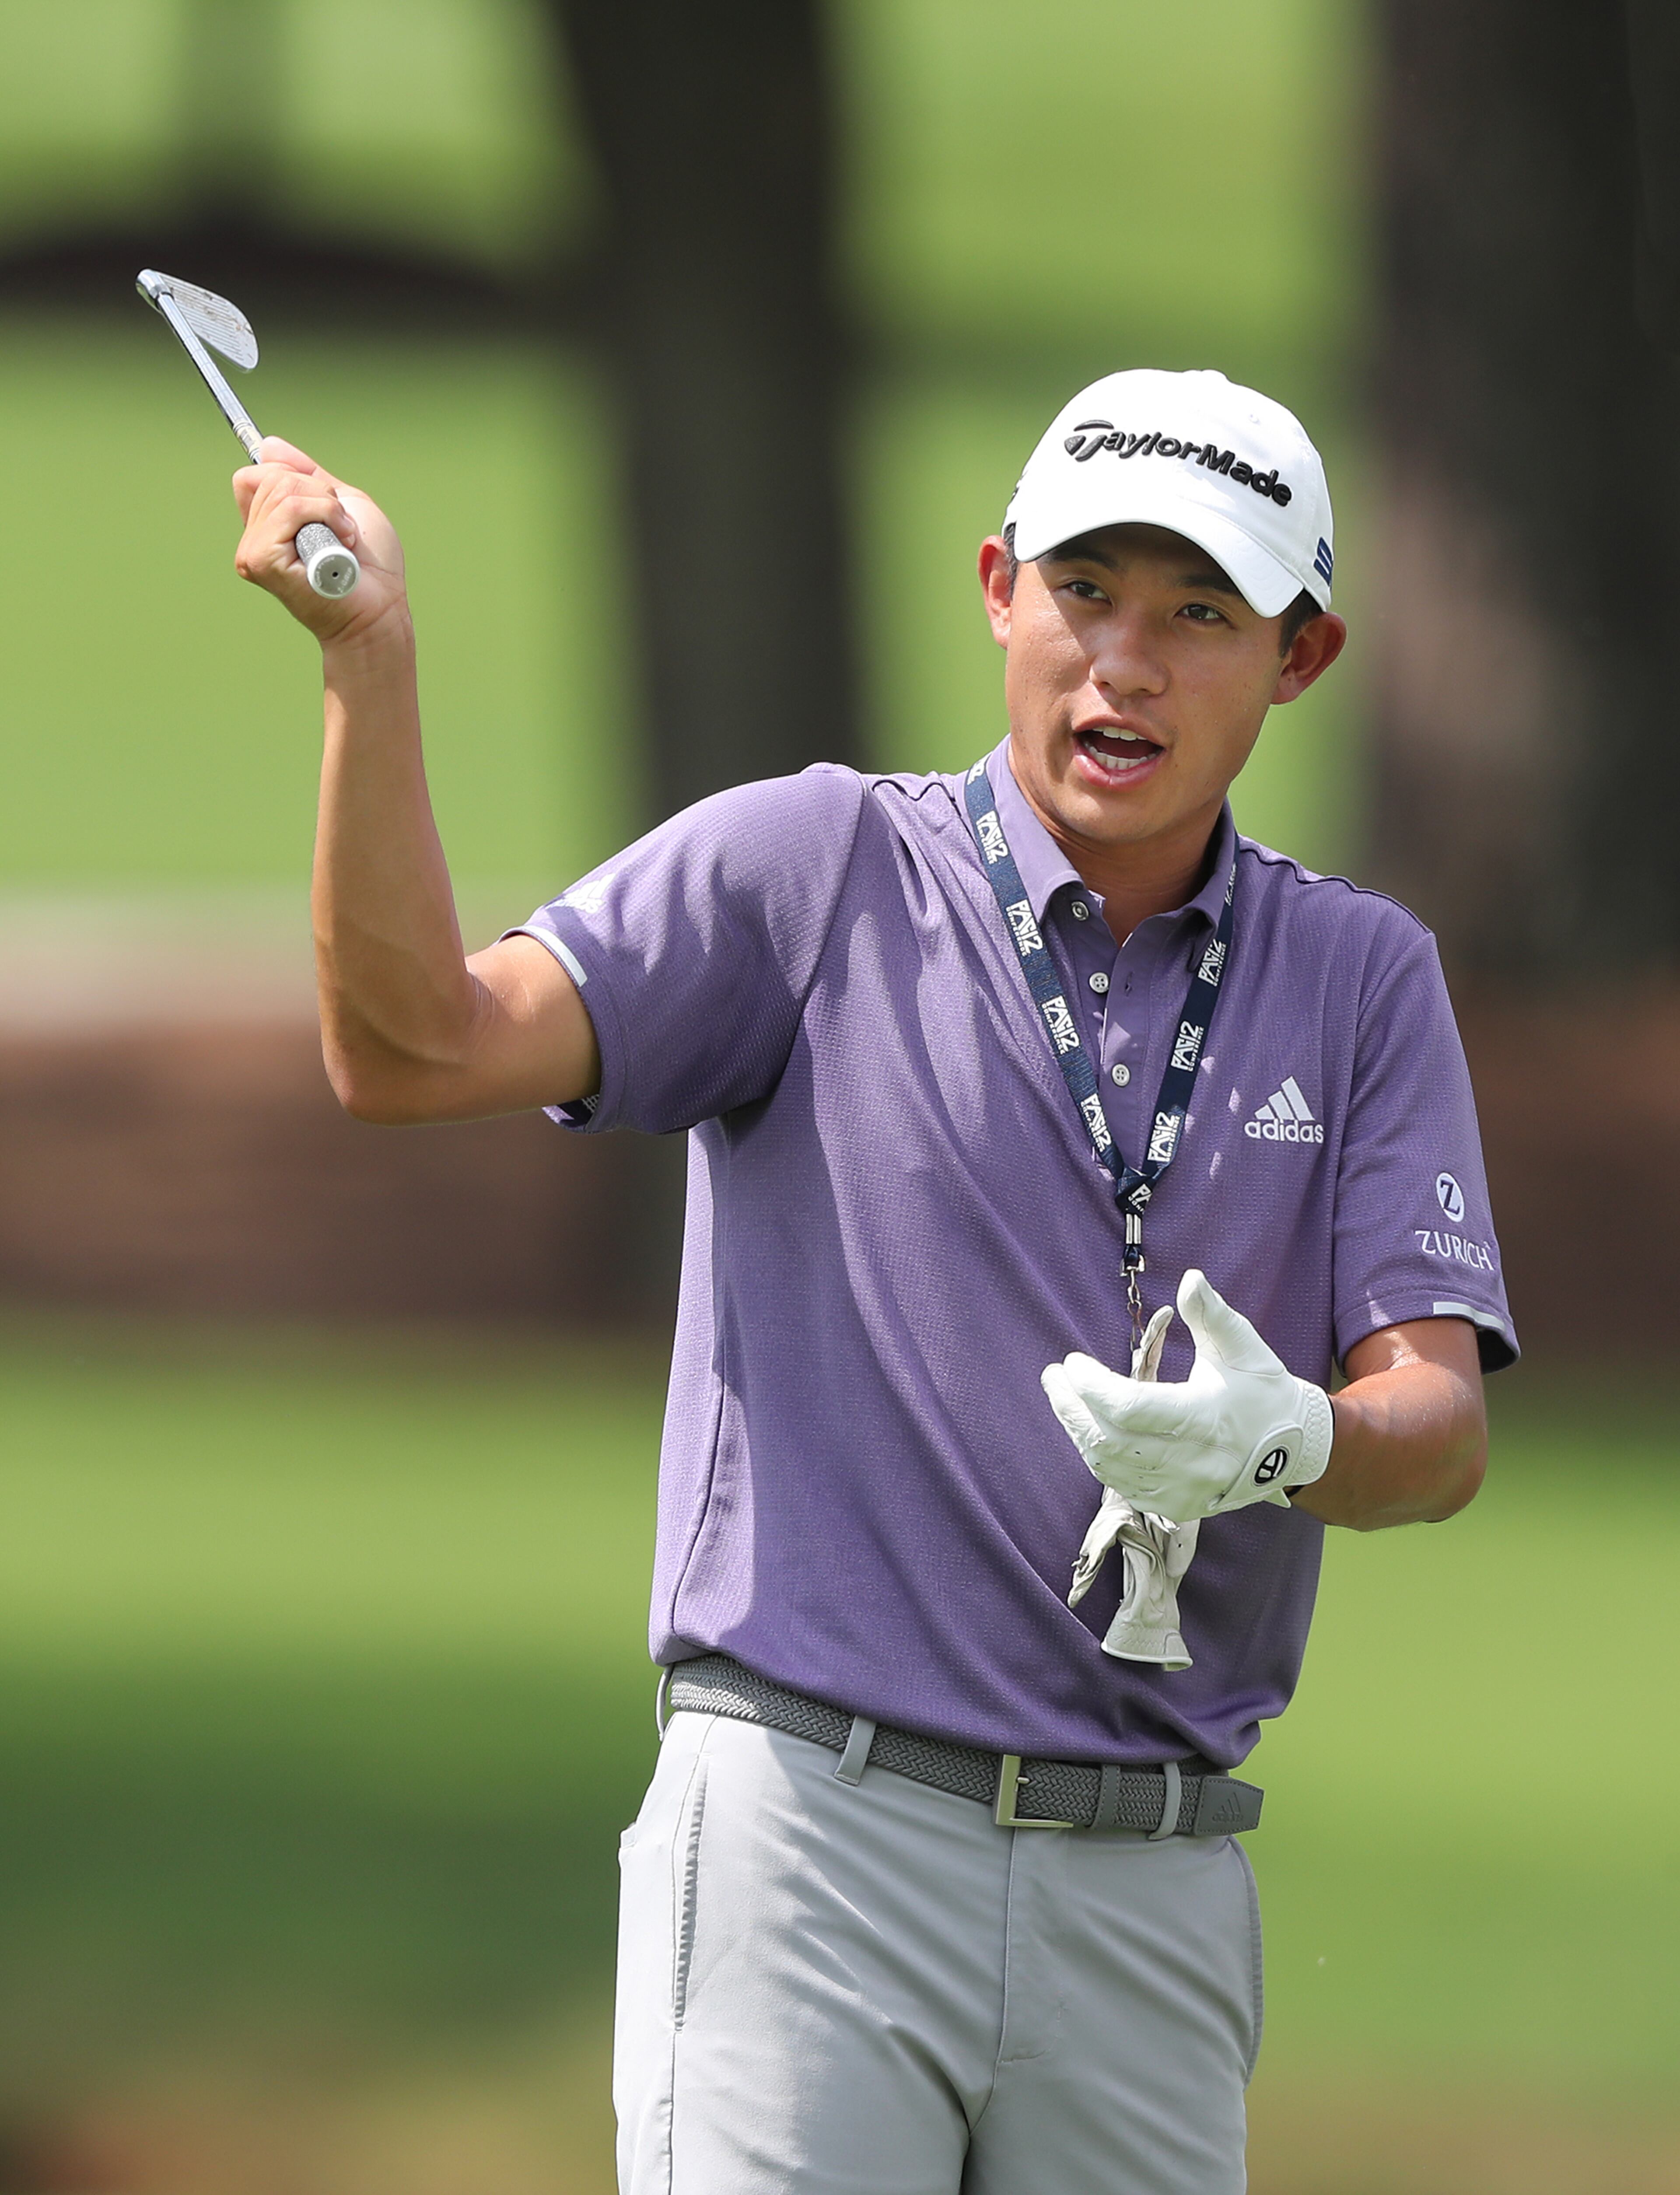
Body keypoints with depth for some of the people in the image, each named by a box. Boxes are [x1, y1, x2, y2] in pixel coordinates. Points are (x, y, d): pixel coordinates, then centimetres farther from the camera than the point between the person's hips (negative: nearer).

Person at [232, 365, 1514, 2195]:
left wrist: (1288, 1445, -22)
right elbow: (417, 1048, -11)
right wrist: (368, 661, -23)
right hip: (815, 1841, -3)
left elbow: (1441, 1427, 2)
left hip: (1153, 1893, 3)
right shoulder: (814, 872, 2)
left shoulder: (1362, 981, 10)